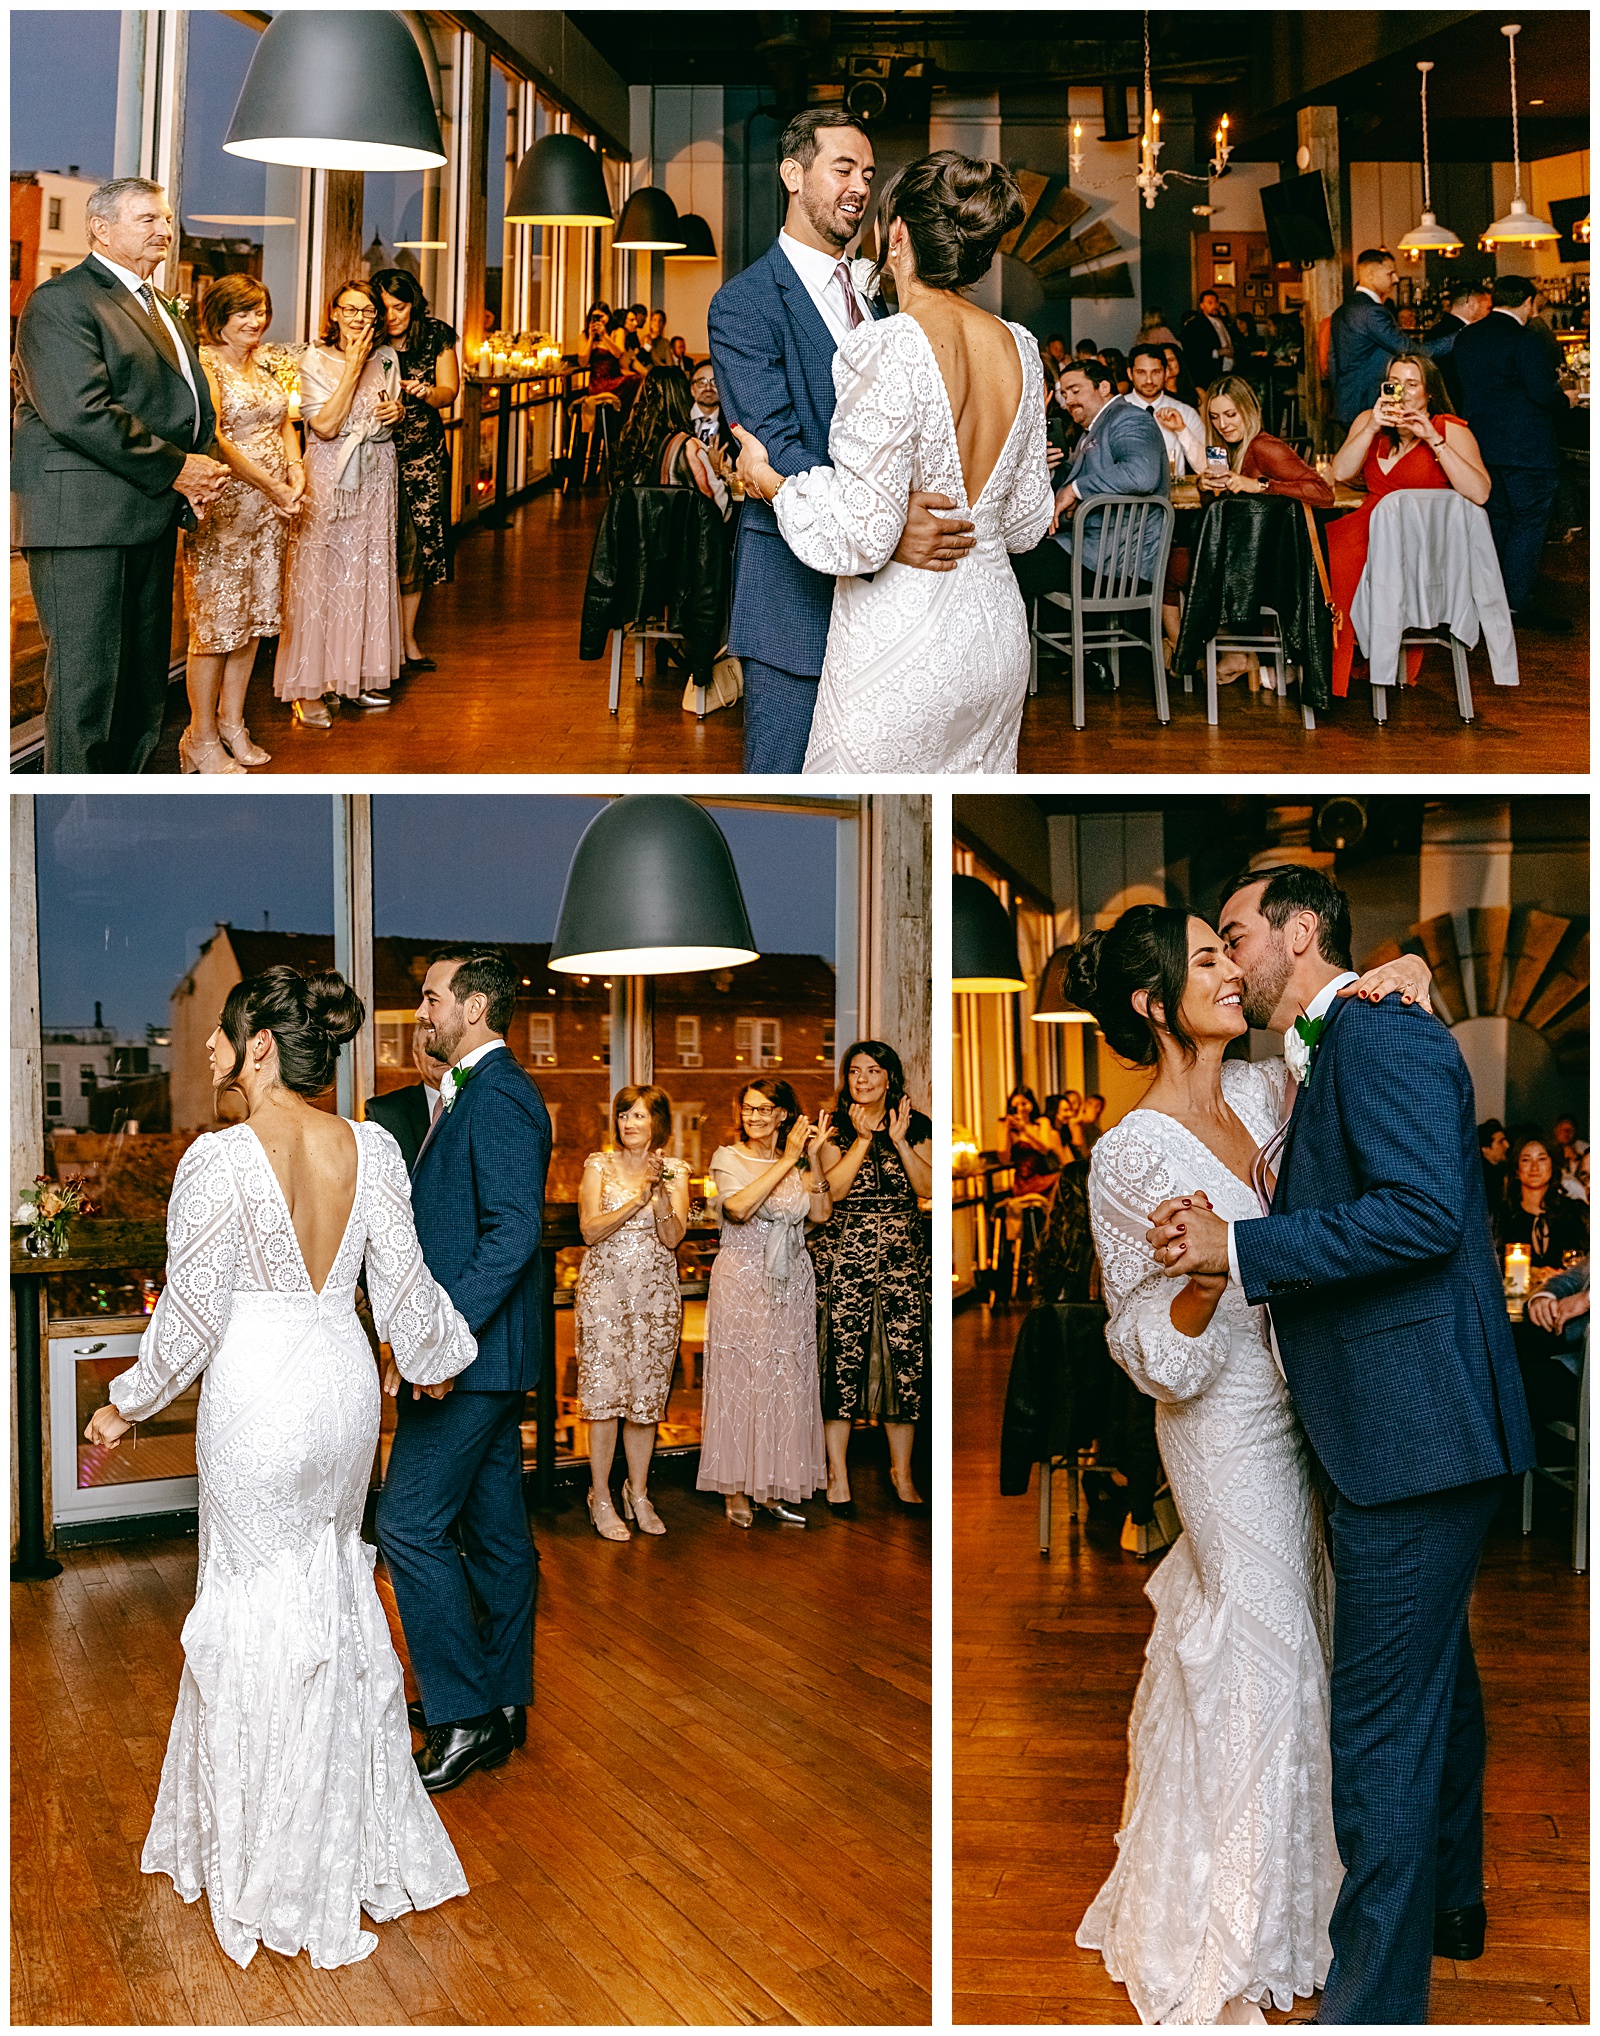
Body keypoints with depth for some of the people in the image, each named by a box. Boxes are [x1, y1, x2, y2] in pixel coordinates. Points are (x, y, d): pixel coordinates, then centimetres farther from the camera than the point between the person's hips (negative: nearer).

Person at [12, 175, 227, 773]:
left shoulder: (159, 309, 22)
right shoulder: (60, 302, -8)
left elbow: (191, 406, 25)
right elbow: (80, 413, -20)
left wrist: (202, 470, 3)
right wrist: (174, 470, -16)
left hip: (151, 518, 9)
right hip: (84, 521, -9)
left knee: (142, 684, 12)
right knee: (84, 682, -6)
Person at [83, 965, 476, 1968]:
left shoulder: (220, 1160, -19)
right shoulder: (371, 1150, -4)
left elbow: (192, 1314, -13)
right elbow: (404, 1284, 1)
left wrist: (128, 1406, 2)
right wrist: (438, 1358, 21)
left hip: (257, 1396, -5)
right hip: (344, 1385, 6)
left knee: (262, 1599, 8)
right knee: (335, 1578, 21)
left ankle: (278, 1869, 22)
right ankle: (361, 1834, 34)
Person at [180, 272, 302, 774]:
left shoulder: (263, 368, 15)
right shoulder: (205, 365, -10)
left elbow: (283, 422, 21)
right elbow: (213, 438, -19)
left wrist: (294, 466, 1)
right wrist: (267, 483, -19)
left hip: (269, 507, 8)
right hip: (221, 507, -8)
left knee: (252, 616, 12)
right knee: (215, 619, -4)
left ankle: (232, 723, 24)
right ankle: (202, 738, 3)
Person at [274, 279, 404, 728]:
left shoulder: (386, 358, 9)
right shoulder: (316, 360, -6)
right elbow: (326, 425, -16)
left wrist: (397, 410, -1)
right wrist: (352, 369, -17)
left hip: (375, 475, 5)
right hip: (329, 476, -5)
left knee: (369, 570, 6)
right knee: (321, 573, -6)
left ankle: (359, 674, 17)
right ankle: (309, 687, -4)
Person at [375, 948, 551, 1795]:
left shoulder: (497, 1096, -15)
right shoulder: (474, 1093, 17)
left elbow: (512, 1233, -23)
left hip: (470, 1350, -10)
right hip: (482, 1351, 10)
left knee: (410, 1524, -9)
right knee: (493, 1528, 14)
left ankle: (465, 1716, -3)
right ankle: (502, 1702, 22)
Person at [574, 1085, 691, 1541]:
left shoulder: (674, 1171, 5)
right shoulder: (599, 1166, 2)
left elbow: (673, 1237, -6)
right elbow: (591, 1231, -8)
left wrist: (660, 1190, -19)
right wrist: (638, 1198, -17)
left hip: (655, 1291, 2)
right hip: (605, 1288, -2)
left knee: (648, 1394, 5)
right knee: (605, 1392, -5)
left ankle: (638, 1493, 18)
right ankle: (601, 1500, 5)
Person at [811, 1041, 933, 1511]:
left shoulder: (916, 1125, 9)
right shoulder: (836, 1126, 5)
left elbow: (927, 1186, -1)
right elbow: (834, 1188, -7)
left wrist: (899, 1141, -10)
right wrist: (863, 1138, -11)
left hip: (903, 1252, 2)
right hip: (844, 1252, -2)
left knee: (906, 1356, 0)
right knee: (843, 1355, -4)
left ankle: (901, 1470, 13)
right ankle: (838, 1473, 5)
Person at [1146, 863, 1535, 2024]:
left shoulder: (1379, 1033, -14)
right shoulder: (1334, 1055, 18)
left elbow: (1424, 1212, -25)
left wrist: (1239, 1247, -24)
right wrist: (1274, 1201, 6)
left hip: (1412, 1429, -11)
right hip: (1412, 1427, 11)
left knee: (1382, 1730, -5)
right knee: (1435, 1683, 25)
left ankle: (1376, 1998, 5)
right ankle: (1451, 1906, 43)